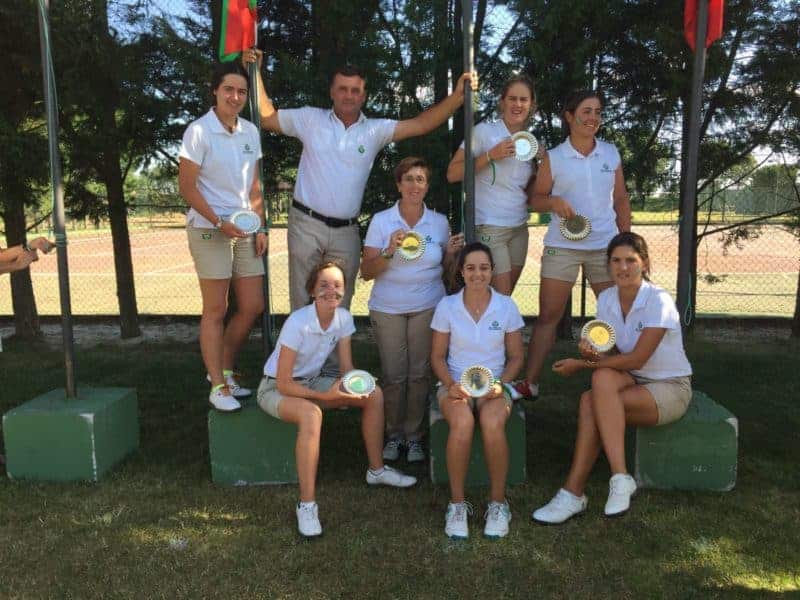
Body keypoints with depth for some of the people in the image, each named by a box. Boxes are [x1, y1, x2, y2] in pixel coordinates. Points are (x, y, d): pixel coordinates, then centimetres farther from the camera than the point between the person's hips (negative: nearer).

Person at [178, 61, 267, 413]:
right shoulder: (199, 131, -8)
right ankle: (217, 386, 9)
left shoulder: (250, 131, 9)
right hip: (209, 229, -6)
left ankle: (224, 369, 25)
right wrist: (220, 222, -16)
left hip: (244, 229, 6)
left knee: (253, 307, 6)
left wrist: (260, 227, 5)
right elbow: (186, 186, -9)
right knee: (216, 310, -2)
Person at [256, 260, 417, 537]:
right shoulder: (298, 323, -29)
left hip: (311, 381, 7)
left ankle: (376, 469, 11)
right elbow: (284, 383, -26)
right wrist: (325, 396, -31)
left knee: (374, 394, -6)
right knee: (311, 414, -39)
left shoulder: (344, 318, -11)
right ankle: (307, 505, -29)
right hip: (276, 389, -7)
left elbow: (347, 368, -4)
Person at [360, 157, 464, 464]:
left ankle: (414, 436, 18)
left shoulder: (439, 222, 3)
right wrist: (389, 251, -21)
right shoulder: (381, 221, -3)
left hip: (427, 306, 1)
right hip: (387, 309, -1)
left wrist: (452, 252, -7)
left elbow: (445, 268, 13)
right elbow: (366, 272, -6)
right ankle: (394, 435, 20)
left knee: (419, 373, 2)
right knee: (393, 375, 1)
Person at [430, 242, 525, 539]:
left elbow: (516, 357, 7)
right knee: (462, 423, -34)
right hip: (455, 384, 0)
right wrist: (451, 384, -13)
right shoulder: (447, 306, 0)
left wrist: (499, 384, -11)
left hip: (494, 384, 0)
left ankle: (498, 503, -13)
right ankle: (457, 503, -15)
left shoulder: (507, 306, 1)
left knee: (492, 424, -34)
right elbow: (437, 356, 5)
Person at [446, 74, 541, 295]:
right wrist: (490, 155, -20)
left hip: (519, 228, 7)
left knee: (505, 297, 13)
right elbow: (453, 174, -13)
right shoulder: (484, 131, -8)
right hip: (490, 228, -6)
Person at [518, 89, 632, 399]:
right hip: (562, 246, -2)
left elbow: (621, 201, 11)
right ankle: (530, 383, 9)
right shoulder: (553, 157, -1)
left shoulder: (611, 153, 6)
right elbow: (536, 199, 2)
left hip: (605, 245, 3)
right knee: (548, 315, 1)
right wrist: (554, 202, -20)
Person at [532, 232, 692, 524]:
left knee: (590, 402, -30)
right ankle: (620, 477, -29)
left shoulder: (658, 301, -17)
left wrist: (582, 364, -19)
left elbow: (637, 359, -22)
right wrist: (593, 352, -22)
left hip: (670, 389, -5)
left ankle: (573, 493, -25)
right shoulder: (606, 299, 1)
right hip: (632, 380, 5)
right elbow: (613, 352, 2)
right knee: (603, 377, -31)